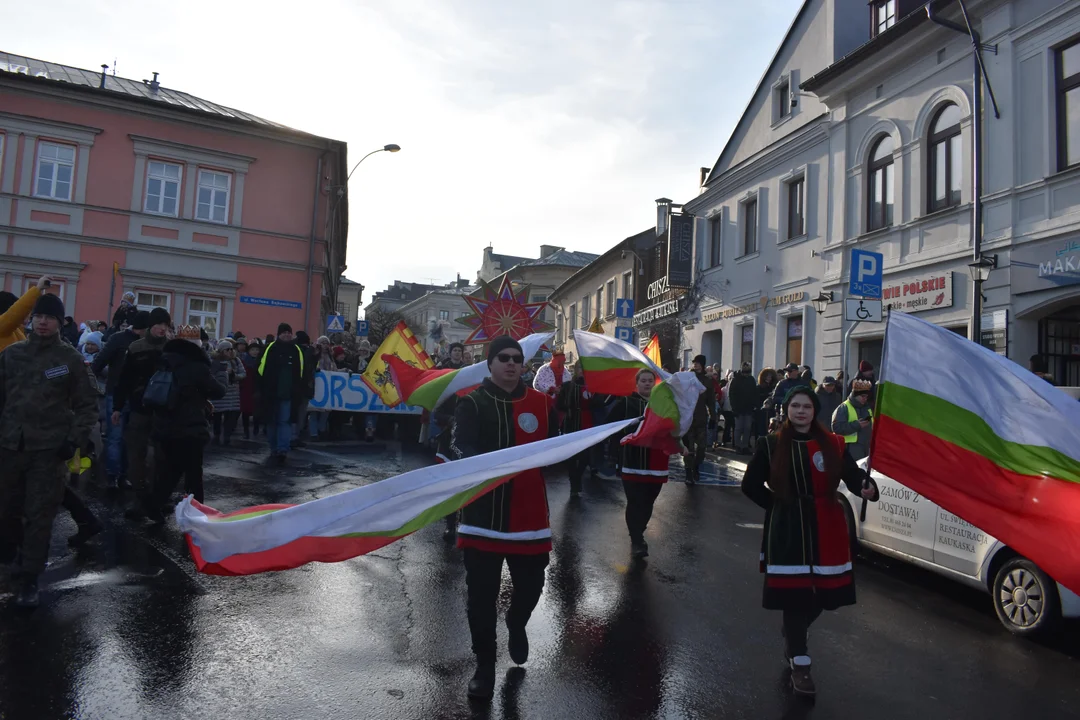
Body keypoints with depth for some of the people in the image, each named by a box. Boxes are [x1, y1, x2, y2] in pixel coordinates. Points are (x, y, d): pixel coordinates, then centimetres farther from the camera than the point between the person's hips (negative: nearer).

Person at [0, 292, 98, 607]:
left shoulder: (70, 358, -1)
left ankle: (28, 579, 9)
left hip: (50, 449, -2)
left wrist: (75, 439, -8)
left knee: (39, 515, 0)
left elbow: (87, 405, 1)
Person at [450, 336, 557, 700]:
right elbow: (459, 445, -18)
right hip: (484, 511, -2)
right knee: (482, 593, 4)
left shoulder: (540, 402, 6)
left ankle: (516, 624, 46)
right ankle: (484, 667, 25)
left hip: (529, 511, 3)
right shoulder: (473, 403, -4)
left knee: (531, 584, 10)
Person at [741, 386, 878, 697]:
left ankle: (792, 635, 40)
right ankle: (799, 664, 15)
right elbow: (750, 485, 3)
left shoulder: (833, 444, 3)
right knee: (794, 595, -2)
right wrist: (779, 505, -3)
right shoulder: (771, 445, -2)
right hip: (787, 530, -2)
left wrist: (867, 488, -27)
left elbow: (852, 476, -7)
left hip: (826, 530, 3)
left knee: (823, 593, 9)